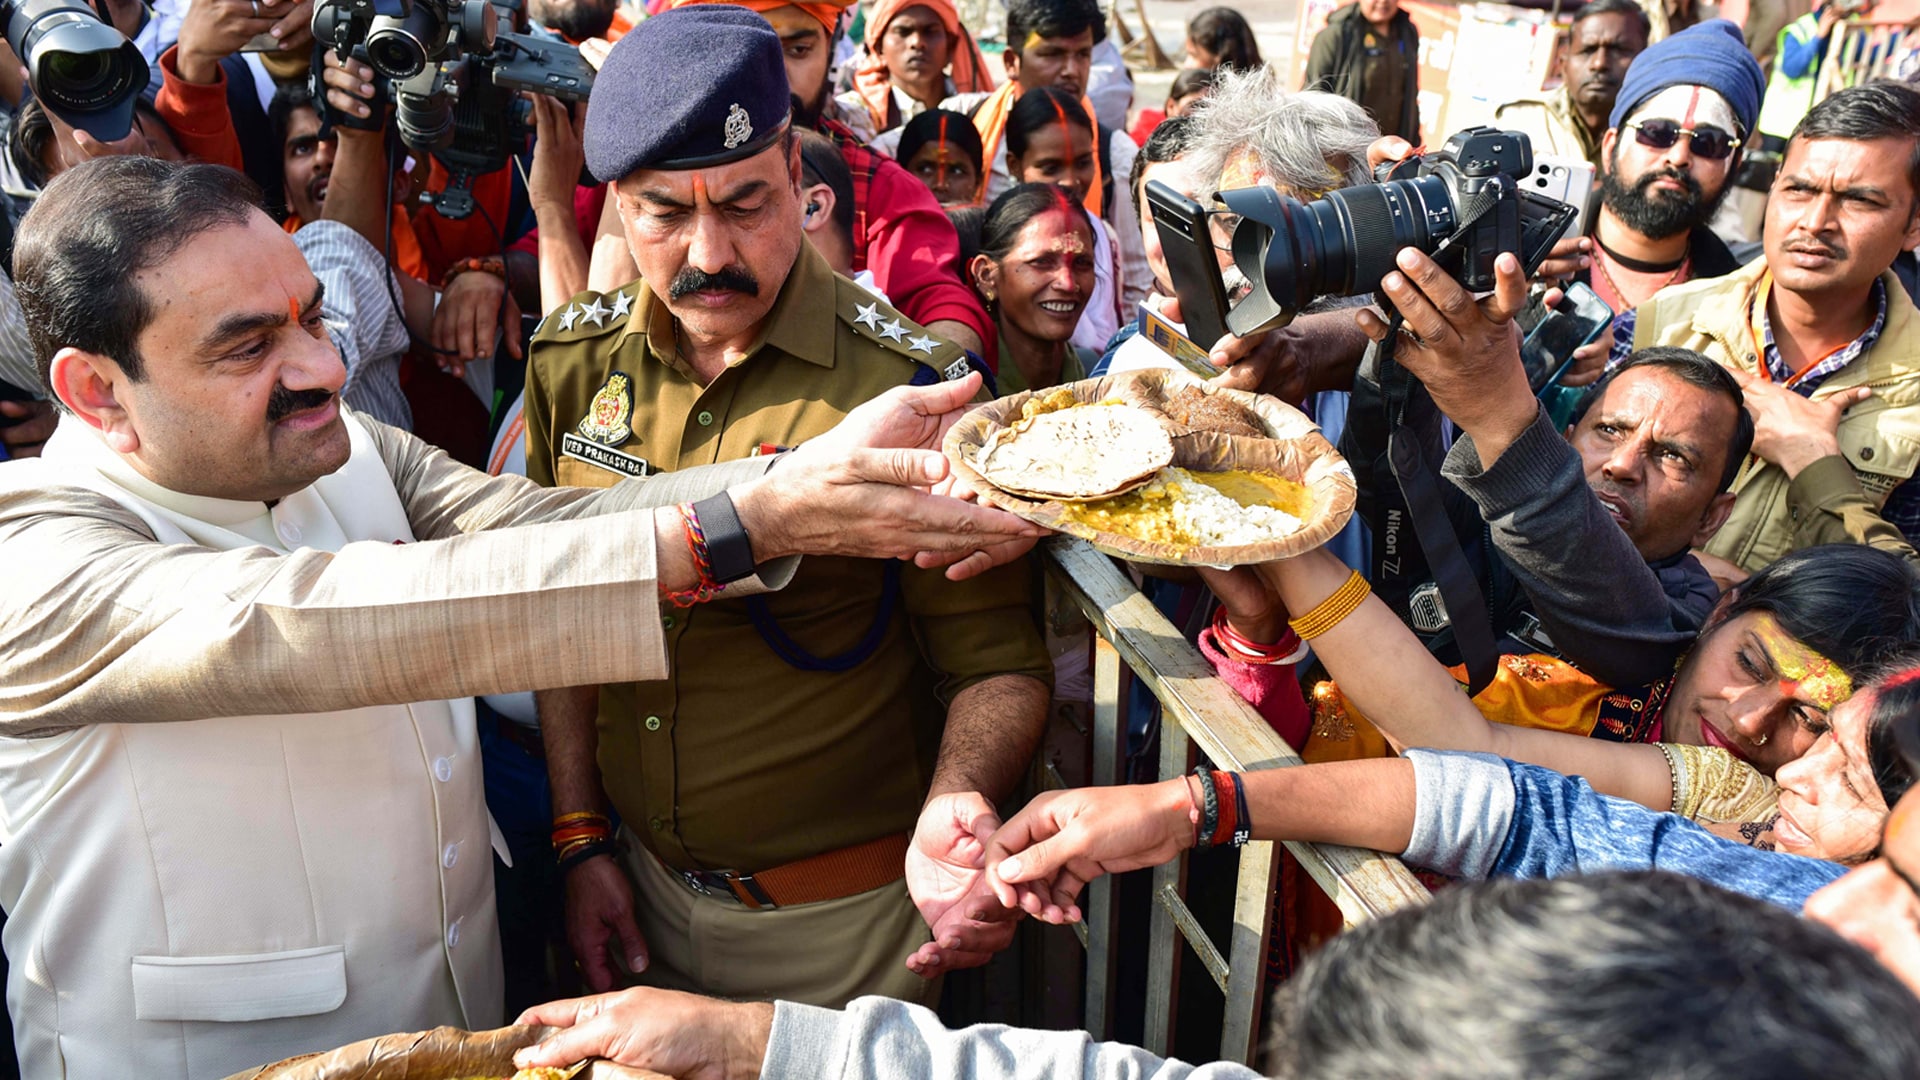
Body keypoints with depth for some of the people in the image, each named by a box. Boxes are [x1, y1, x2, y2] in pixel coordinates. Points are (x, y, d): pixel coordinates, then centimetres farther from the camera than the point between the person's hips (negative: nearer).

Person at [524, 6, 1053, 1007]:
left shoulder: (915, 386, -20)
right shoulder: (571, 361, -5)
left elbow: (996, 658, -15)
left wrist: (955, 803, -34)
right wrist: (581, 841, 3)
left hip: (840, 917, -4)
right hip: (639, 882, 4)